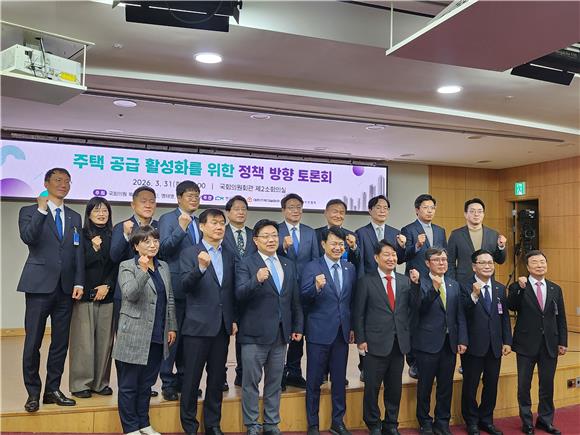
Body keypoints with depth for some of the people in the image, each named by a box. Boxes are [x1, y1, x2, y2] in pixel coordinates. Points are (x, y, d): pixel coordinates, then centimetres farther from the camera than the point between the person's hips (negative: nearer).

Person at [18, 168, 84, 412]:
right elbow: (28, 238, -17)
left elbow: (79, 252, 10)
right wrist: (42, 209, -23)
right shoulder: (29, 212, 3)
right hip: (39, 285, -4)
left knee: (61, 342, 7)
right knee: (33, 342, -1)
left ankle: (53, 390, 18)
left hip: (65, 288, 4)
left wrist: (79, 282, 1)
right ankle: (33, 393, 11)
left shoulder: (74, 217, 15)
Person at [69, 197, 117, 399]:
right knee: (83, 341, -3)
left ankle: (101, 382, 13)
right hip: (85, 295, -3)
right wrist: (95, 248, -12)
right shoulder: (81, 235, 2)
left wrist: (107, 285, -3)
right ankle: (81, 384, 7)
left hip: (107, 295, 3)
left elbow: (117, 265, 8)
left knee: (105, 340, 3)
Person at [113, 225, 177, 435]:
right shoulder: (127, 267, -5)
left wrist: (171, 327, 14)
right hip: (134, 337, -5)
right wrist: (143, 271, -29)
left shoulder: (164, 267, 12)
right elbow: (130, 294, -19)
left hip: (157, 337, 5)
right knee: (129, 385, 5)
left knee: (147, 384, 15)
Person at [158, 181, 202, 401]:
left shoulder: (199, 223, 15)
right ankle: (167, 383, 9)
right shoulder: (167, 219, -3)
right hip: (175, 286, -6)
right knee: (172, 334, -1)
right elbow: (164, 248, -15)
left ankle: (183, 379, 23)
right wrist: (181, 229, -24)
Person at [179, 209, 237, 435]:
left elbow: (232, 291, 14)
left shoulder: (230, 256, 11)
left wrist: (234, 319, 10)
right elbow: (185, 286, -15)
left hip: (222, 327, 4)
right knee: (192, 379, 3)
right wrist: (201, 268, -32)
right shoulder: (189, 253, -3)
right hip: (197, 326, -4)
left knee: (217, 378, 11)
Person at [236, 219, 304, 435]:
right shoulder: (246, 264, -6)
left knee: (275, 382, 14)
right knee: (251, 382, 4)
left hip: (281, 333, 5)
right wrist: (256, 280, -36)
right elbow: (240, 294, -20)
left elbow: (295, 300, 13)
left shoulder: (288, 265, 10)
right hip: (255, 334, -5)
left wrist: (298, 326, 11)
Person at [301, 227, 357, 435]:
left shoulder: (350, 268, 8)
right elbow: (304, 297, -17)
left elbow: (352, 300, 14)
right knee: (314, 380, 6)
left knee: (340, 379, 13)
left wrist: (352, 327, 13)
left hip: (342, 332, 4)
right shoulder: (312, 267, -7)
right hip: (319, 331, -4)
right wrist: (317, 286, -36)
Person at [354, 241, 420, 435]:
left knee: (395, 387, 14)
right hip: (376, 342, -3)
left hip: (399, 342, 4)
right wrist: (360, 339, -7)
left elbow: (414, 307, 0)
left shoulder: (405, 281, 7)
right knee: (372, 386, 6)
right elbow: (359, 313, -3)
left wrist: (415, 284, -10)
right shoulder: (366, 281, -4)